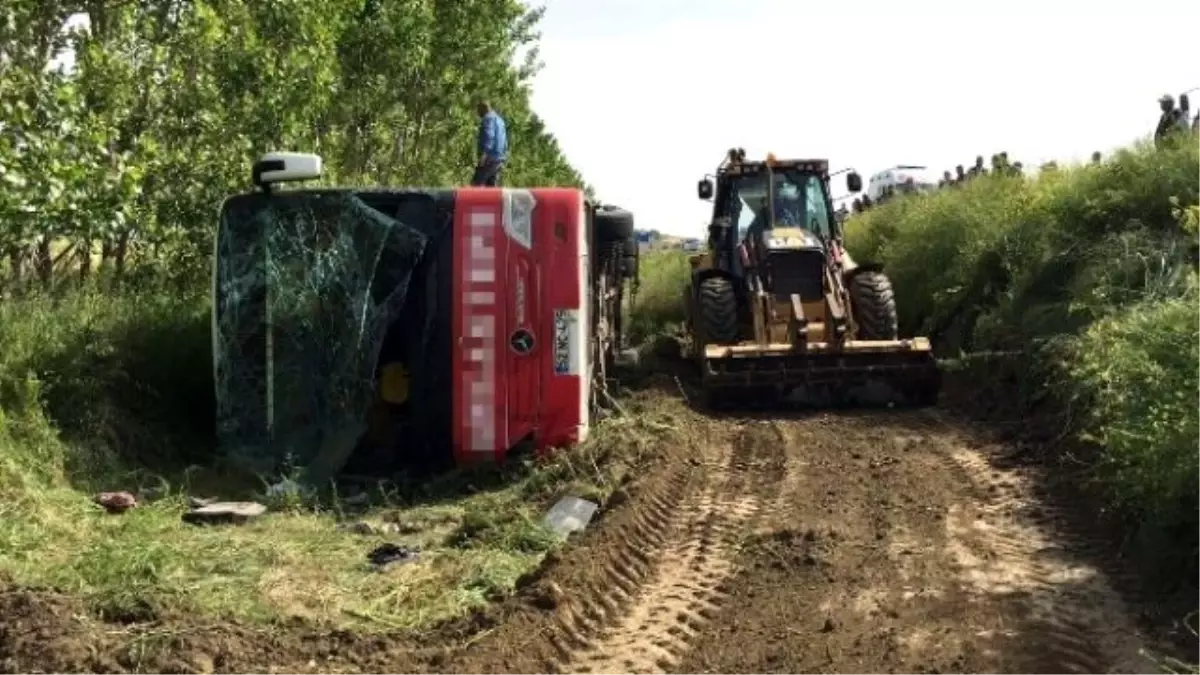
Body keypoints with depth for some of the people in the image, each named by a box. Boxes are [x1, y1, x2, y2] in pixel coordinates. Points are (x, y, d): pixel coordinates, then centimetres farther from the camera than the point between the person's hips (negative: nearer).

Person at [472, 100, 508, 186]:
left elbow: (489, 136, -21)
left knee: (476, 183, -9)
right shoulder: (499, 119, 24)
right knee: (492, 185, 6)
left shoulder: (488, 118, -5)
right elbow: (504, 141, 27)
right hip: (500, 158, 9)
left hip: (490, 157, -9)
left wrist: (484, 154, -30)